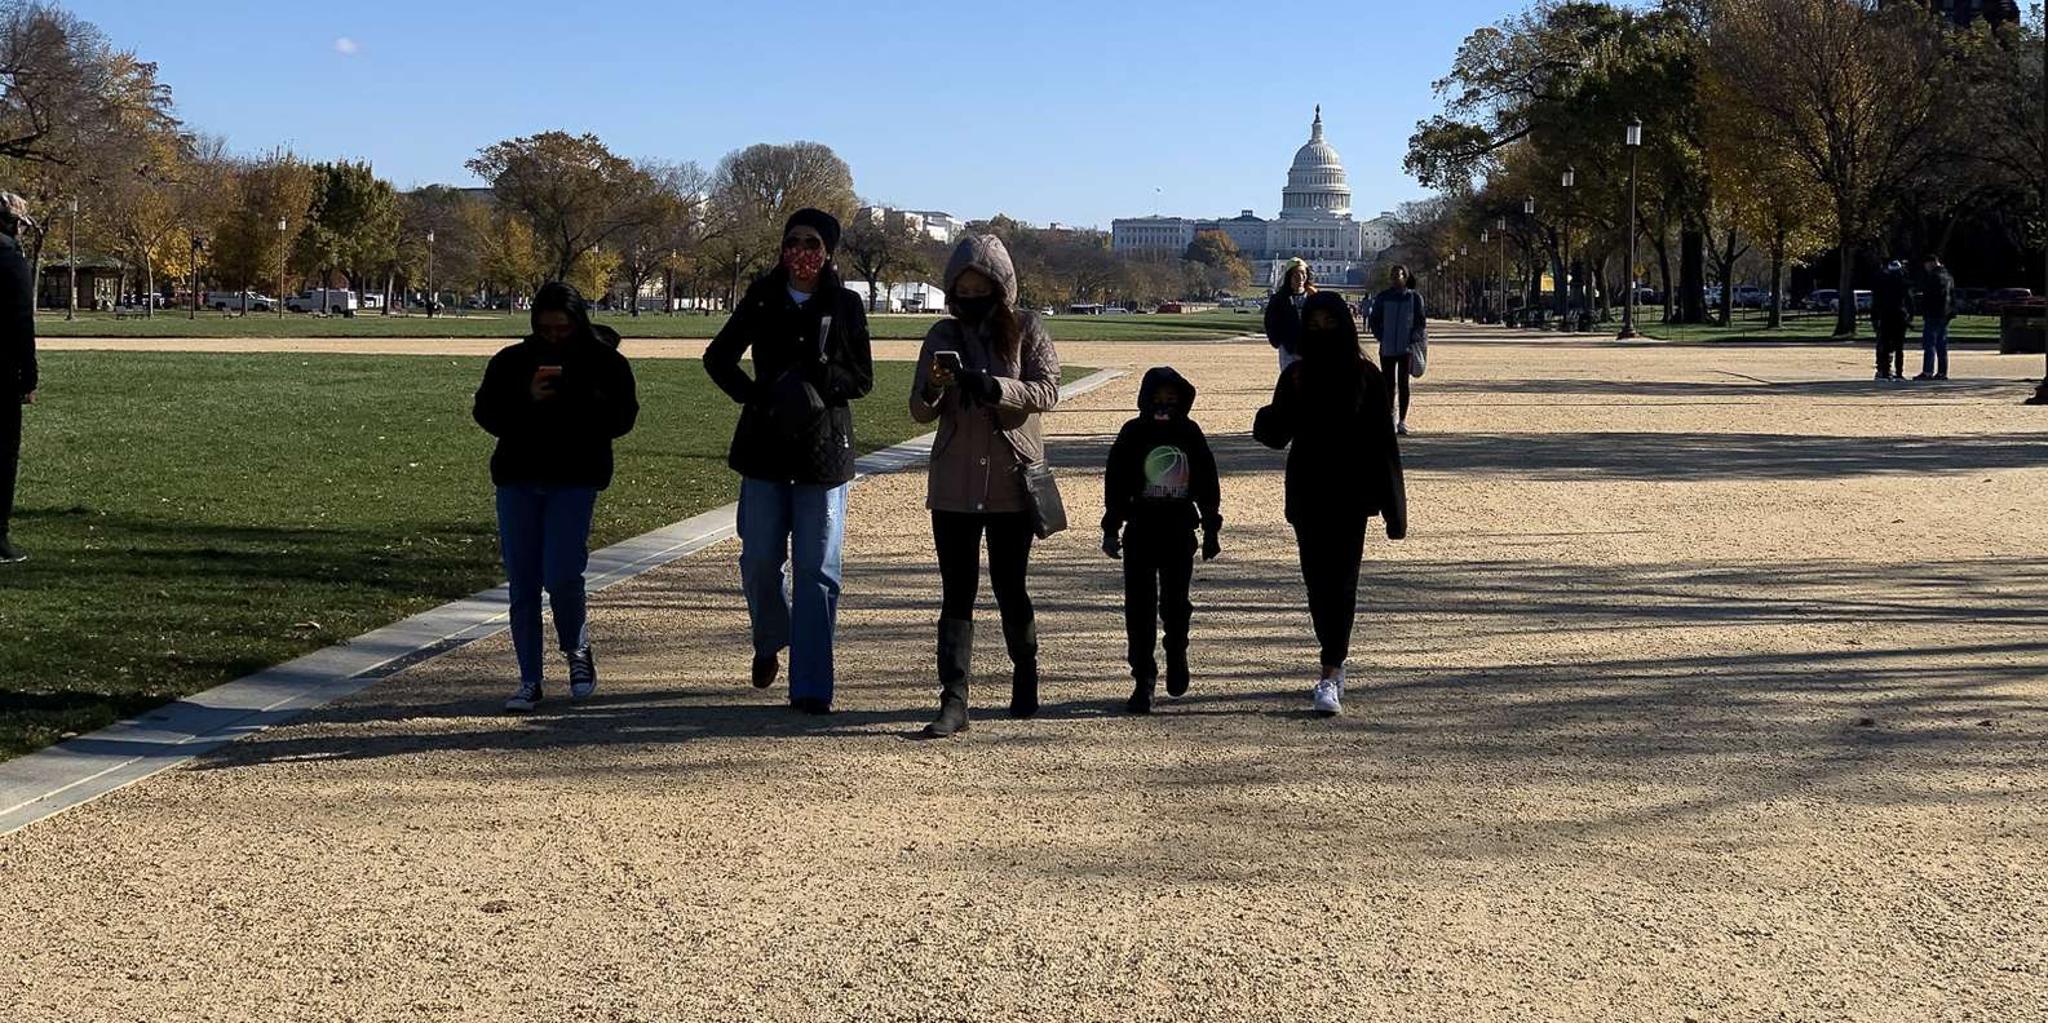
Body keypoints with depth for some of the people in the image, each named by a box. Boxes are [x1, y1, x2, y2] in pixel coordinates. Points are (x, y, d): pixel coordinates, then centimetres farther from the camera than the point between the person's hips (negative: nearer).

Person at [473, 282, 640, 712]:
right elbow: (486, 413, 3)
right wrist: (527, 399, -14)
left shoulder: (605, 362, 4)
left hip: (574, 481, -3)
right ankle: (529, 680, 11)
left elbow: (622, 418, -7)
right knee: (522, 584, 3)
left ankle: (578, 652, 14)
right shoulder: (511, 361, 10)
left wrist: (574, 398, -19)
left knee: (561, 575, -14)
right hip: (518, 480, 3)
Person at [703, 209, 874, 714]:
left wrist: (820, 379, -17)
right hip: (766, 447, 1)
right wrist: (758, 397, -8)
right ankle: (768, 644, 34)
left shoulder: (845, 305, 2)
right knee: (759, 562, 4)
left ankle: (810, 686, 1)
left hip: (825, 449, -1)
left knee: (817, 569, -2)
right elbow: (718, 357, 8)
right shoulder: (763, 298, 4)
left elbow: (863, 379, 2)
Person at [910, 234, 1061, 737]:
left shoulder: (1026, 329, 0)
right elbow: (920, 411, 5)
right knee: (957, 592, -2)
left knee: (1010, 587, 6)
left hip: (1011, 482, -2)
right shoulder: (944, 336, 7)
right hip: (954, 483, 2)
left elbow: (1047, 389, -12)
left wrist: (993, 387, -27)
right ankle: (953, 700, -5)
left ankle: (1026, 676, 31)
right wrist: (933, 386, -18)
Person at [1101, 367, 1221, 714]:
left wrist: (1211, 530, 11)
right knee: (1139, 605, -2)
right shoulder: (1133, 433, -1)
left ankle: (1177, 655, 34)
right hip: (1140, 529, -1)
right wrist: (1111, 529, -3)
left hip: (1180, 530, 1)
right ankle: (1143, 680, 3)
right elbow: (1115, 483, 1)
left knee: (1176, 601, 5)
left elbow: (1207, 483, 10)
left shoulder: (1190, 433, 4)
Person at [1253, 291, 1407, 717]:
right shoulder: (1296, 376, 4)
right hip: (1307, 493, 3)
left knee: (1340, 580, -8)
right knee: (1317, 581, 8)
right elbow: (1276, 435, -1)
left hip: (1350, 494, -3)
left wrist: (1393, 505, -3)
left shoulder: (1365, 375, -2)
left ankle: (1330, 676, -14)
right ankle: (1336, 664, 25)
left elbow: (1382, 440, -2)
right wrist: (1281, 408, -23)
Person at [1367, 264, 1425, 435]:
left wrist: (1412, 339, -7)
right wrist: (1381, 338, -4)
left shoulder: (1414, 297, 1)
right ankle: (1391, 413, 20)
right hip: (1387, 349, 1)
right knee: (1389, 384, 5)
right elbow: (1374, 320, 7)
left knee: (1403, 384, 0)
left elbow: (1420, 320, 5)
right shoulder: (1382, 298, 3)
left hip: (1407, 348, -1)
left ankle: (1402, 420, 3)